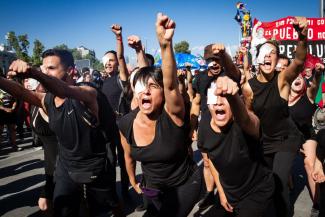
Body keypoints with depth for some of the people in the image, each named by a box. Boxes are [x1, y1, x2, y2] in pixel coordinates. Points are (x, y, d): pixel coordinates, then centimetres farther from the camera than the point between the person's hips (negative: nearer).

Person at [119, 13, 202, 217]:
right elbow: (129, 156, 3)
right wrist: (134, 182, 16)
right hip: (154, 186, 5)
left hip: (185, 184, -4)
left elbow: (171, 84, -49)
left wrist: (165, 44, -63)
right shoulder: (126, 123, -15)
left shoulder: (172, 114, -28)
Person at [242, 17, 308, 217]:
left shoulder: (283, 79, -18)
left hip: (287, 139, -3)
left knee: (279, 182, -14)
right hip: (263, 141, 3)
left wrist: (303, 37, -57)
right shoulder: (249, 87, -12)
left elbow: (299, 62, -39)